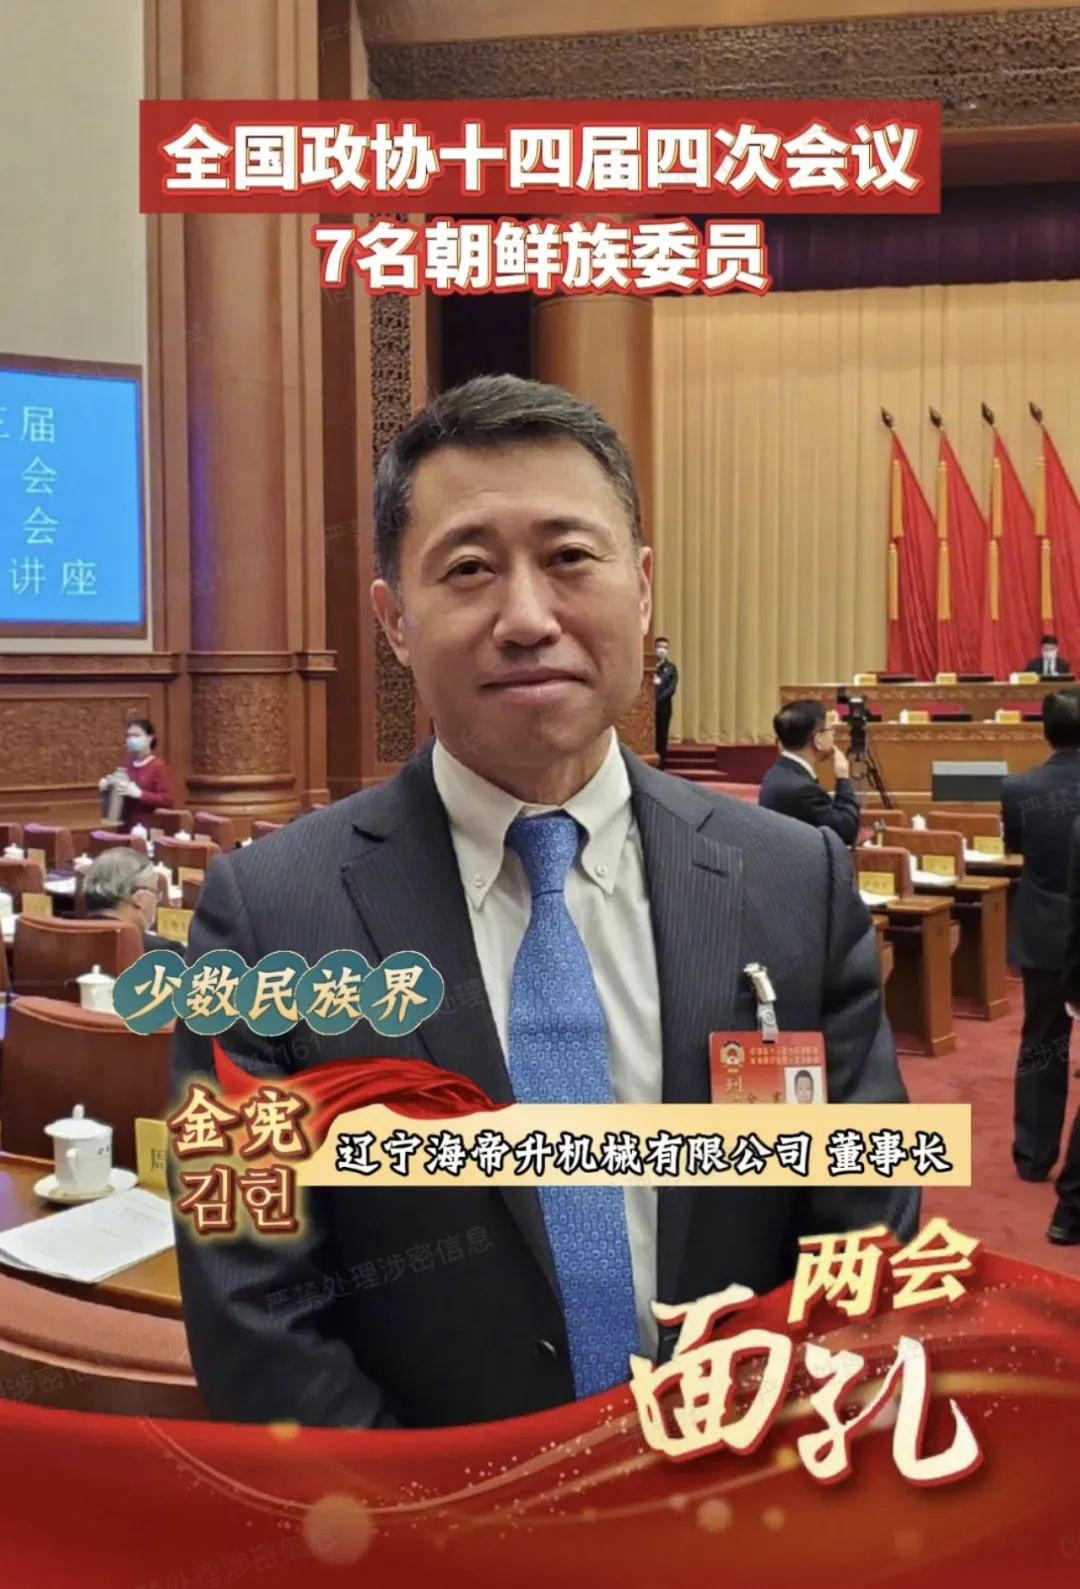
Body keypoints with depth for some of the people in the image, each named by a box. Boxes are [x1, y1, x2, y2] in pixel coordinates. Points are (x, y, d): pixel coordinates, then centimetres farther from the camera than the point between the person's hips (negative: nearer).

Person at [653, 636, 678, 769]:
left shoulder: (671, 667, 6)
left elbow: (672, 688, -3)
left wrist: (659, 698, -14)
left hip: (664, 705, 1)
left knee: (662, 736, 4)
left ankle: (661, 764, 8)